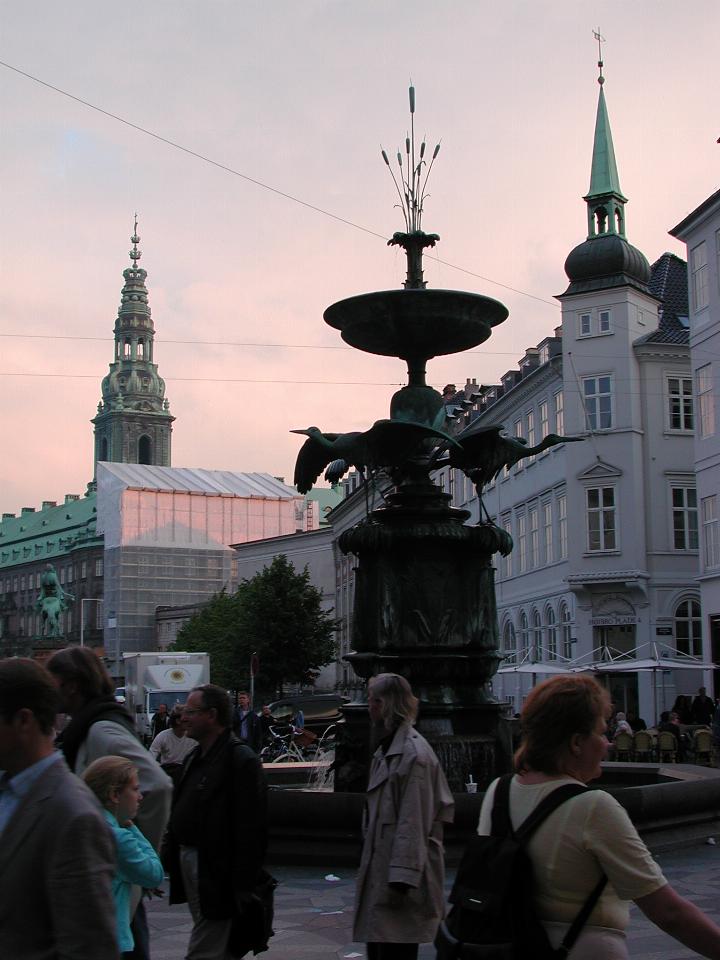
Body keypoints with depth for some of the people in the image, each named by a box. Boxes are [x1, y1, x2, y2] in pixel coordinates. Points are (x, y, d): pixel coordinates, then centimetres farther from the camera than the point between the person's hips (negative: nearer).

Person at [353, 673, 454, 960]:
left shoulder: (413, 754, -16)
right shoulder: (387, 749, 14)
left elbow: (414, 823, -20)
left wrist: (401, 879, -22)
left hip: (401, 873, -10)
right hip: (381, 871, 10)